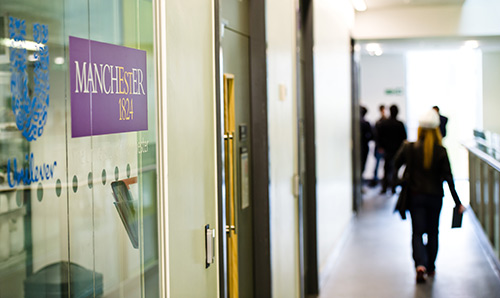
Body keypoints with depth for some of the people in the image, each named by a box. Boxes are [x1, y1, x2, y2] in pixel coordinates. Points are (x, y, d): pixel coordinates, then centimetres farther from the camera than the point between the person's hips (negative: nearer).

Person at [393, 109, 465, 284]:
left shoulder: (409, 148, -9)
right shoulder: (441, 151, -11)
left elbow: (395, 166, 0)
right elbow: (448, 178, -11)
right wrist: (458, 203, -7)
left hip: (415, 196, 0)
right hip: (435, 197, 0)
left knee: (417, 232, 3)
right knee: (432, 232, 17)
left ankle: (420, 265, -18)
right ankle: (430, 267, 25)